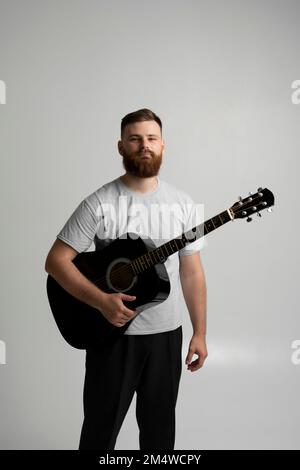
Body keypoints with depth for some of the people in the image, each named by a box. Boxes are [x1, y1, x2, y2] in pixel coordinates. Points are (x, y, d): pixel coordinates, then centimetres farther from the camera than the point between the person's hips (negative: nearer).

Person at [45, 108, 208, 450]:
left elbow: (192, 272, 4)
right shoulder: (100, 203, -10)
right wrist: (102, 301, -23)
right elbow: (56, 261, -11)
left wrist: (200, 334, 2)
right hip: (112, 332, -2)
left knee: (159, 428, 18)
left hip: (166, 333, 3)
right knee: (101, 427, 12)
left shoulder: (182, 204, 1)